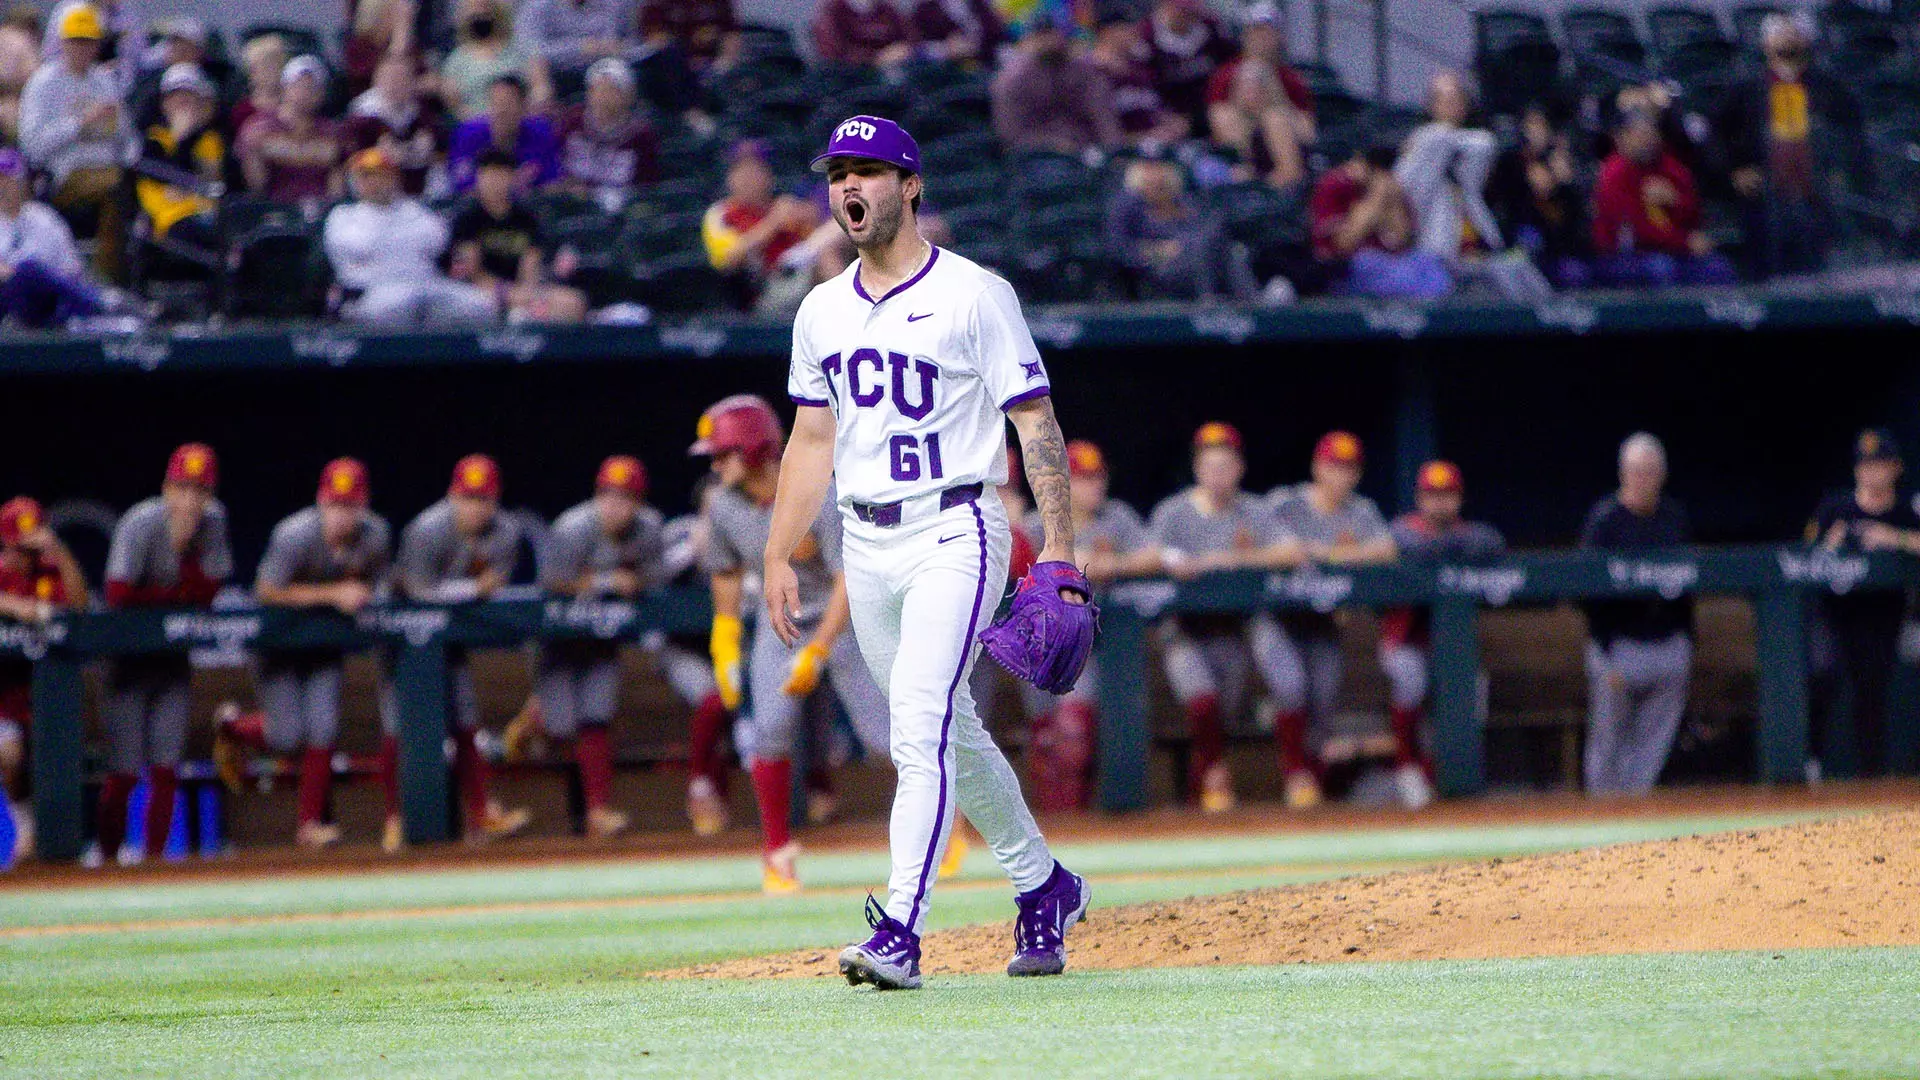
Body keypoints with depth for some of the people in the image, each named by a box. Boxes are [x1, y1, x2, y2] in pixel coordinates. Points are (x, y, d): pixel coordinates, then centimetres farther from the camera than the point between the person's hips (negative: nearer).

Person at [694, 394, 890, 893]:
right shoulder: (723, 506, -8)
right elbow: (727, 573, 9)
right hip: (781, 624, 4)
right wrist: (726, 646, 7)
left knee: (882, 729, -7)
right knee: (771, 729, -14)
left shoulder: (819, 499, -26)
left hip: (842, 621, -4)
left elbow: (849, 582, -27)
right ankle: (776, 850, -1)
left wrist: (816, 653, -32)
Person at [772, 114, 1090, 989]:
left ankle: (899, 931, -25)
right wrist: (778, 555, 12)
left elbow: (1035, 421, -7)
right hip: (866, 546, 7)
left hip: (954, 535, -7)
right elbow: (813, 439, 18)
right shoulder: (823, 311, 12)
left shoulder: (975, 294, -6)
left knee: (922, 724, -19)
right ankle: (1042, 888, 31)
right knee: (945, 730, 14)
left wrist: (1059, 545, -14)